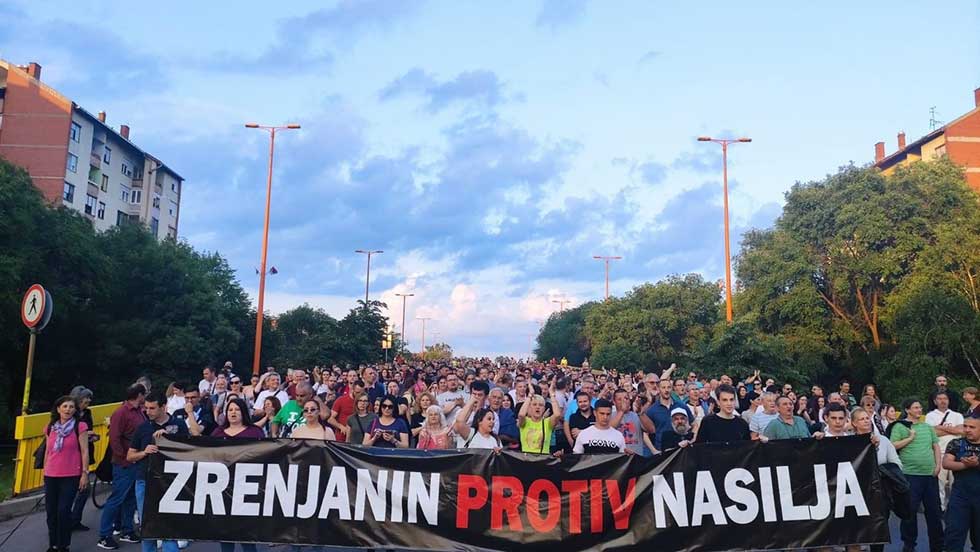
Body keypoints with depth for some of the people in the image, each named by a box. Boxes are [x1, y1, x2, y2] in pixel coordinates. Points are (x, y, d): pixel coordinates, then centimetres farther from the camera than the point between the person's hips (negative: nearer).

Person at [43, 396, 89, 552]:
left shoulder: (80, 426, -5)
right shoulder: (50, 427, 8)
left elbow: (84, 451, -5)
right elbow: (47, 451, 17)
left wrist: (85, 473, -8)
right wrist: (44, 471, 18)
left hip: (71, 476, -4)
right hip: (51, 476, 4)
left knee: (64, 511, -6)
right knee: (51, 511, 8)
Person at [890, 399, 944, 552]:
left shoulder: (927, 427, 14)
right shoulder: (899, 426, -2)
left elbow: (936, 447, 15)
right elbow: (892, 446, -10)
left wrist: (938, 465, 4)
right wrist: (910, 438, -11)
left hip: (930, 474, 5)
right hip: (910, 474, -5)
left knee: (934, 510, 10)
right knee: (910, 510, 1)